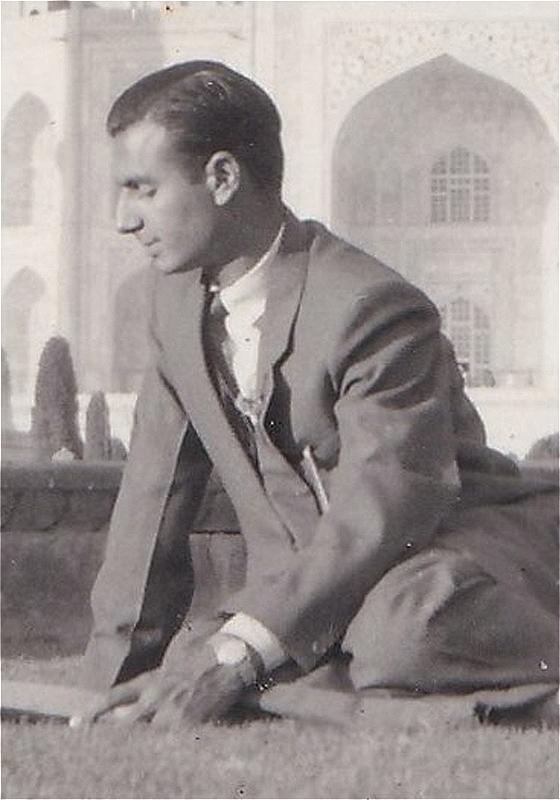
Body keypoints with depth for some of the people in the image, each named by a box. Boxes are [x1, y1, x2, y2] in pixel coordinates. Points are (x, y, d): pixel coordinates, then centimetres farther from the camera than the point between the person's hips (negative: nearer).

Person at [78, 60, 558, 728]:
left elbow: (384, 511, -28)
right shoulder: (178, 299, 5)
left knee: (398, 634, -40)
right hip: (310, 574, 8)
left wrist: (236, 656, -36)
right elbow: (155, 491, 8)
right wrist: (117, 671, 4)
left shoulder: (372, 309, -22)